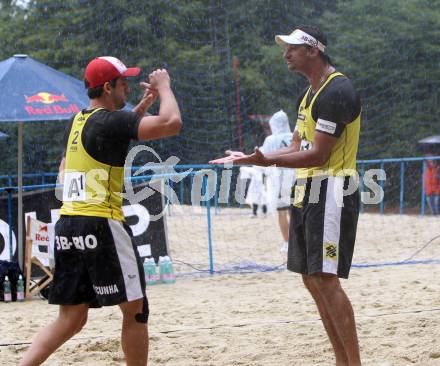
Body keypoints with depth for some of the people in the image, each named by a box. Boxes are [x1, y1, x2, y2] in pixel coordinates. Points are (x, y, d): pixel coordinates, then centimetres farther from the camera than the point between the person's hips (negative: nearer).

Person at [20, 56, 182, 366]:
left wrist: (142, 107, 33)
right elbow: (171, 123, -18)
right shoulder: (111, 120, -9)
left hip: (67, 225, 8)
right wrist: (164, 87, -1)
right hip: (100, 225, -8)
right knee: (135, 310, 4)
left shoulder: (78, 122, 16)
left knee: (72, 318, 9)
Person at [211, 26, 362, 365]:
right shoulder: (309, 93, 17)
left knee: (325, 278, -14)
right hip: (307, 191, 10)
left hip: (332, 191, -10)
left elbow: (318, 155, -20)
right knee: (311, 278, 9)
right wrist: (251, 158, 13)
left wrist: (267, 160, -27)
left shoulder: (337, 91, -15)